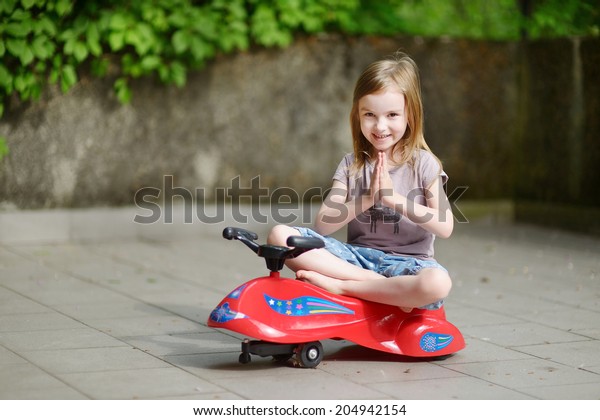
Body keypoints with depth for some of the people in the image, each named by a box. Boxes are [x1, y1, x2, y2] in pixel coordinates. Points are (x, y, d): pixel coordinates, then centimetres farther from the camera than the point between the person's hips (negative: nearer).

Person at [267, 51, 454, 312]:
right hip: (357, 255, 3)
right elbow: (322, 226, -3)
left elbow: (445, 227, -11)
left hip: (406, 261, -3)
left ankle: (339, 286, -23)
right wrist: (366, 200, -17)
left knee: (438, 283, -39)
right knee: (279, 235, -19)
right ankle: (382, 286, -24)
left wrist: (393, 197, -18)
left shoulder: (423, 164, 1)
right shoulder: (351, 165, 7)